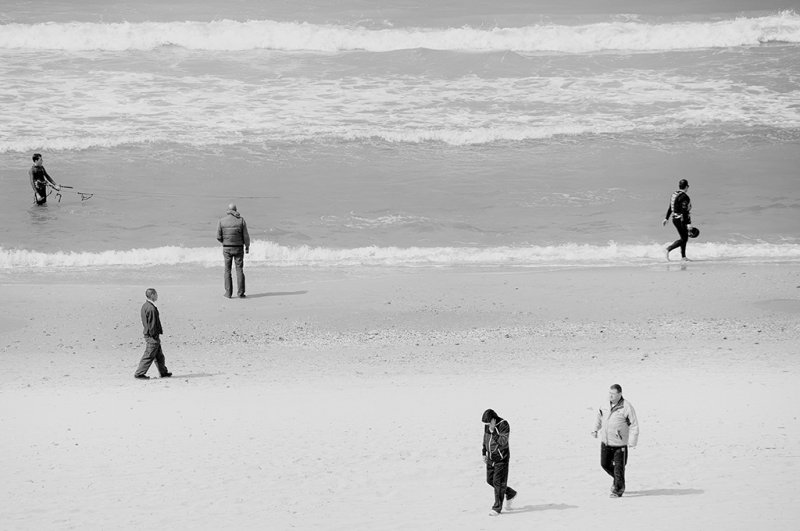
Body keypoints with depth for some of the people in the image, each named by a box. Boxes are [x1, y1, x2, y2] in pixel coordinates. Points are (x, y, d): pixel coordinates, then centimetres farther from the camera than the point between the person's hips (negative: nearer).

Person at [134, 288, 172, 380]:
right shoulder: (151, 308, -22)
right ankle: (139, 373, 0)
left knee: (159, 355, 18)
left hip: (148, 334, 10)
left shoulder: (145, 306, 10)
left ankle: (163, 372, 28)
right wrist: (156, 336, -16)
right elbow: (152, 324, -22)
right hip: (152, 336, -10)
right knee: (149, 355, -3)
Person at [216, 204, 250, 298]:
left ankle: (228, 292, 6)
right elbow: (245, 235, -5)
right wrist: (247, 246, 9)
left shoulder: (222, 221, -3)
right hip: (238, 248, 0)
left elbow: (218, 237, -2)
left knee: (227, 270, 9)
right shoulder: (241, 220, -5)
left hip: (226, 248, 0)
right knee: (239, 269, 4)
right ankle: (241, 292, -2)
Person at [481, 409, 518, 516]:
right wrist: (484, 453, 13)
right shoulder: (487, 425, 1)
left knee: (498, 482, -5)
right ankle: (510, 494, 31)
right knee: (490, 480, 11)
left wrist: (493, 432, -26)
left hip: (501, 458, -7)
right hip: (491, 458, 7)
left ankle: (497, 508, 3)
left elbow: (503, 441, -25)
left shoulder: (503, 425, -19)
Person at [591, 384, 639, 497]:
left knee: (619, 467, 1)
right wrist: (595, 429, 8)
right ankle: (617, 479, 37)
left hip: (619, 443, -6)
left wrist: (632, 442, -17)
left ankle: (618, 490, 13)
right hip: (605, 441, 6)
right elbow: (599, 417, 22)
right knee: (605, 464, 11)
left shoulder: (627, 407, -14)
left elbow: (634, 426, -12)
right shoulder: (606, 406, 3)